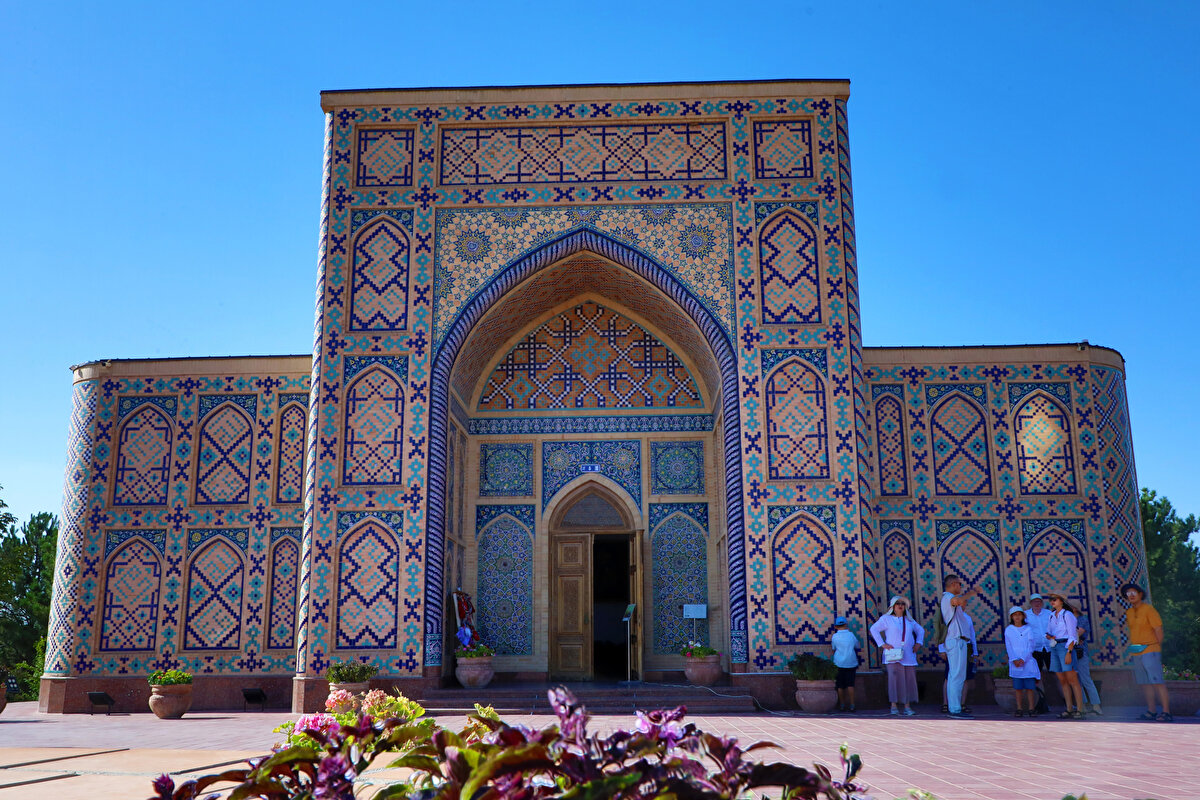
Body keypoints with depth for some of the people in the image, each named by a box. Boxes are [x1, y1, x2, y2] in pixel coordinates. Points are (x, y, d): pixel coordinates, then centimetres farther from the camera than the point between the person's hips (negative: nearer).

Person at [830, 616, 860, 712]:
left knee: (840, 686, 8)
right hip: (851, 663, 1)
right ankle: (852, 705, 0)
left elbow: (833, 649, 8)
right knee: (850, 684, 4)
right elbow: (858, 646, 15)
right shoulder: (851, 635, -1)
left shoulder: (835, 636, -5)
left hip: (839, 664, -1)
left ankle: (842, 705, 10)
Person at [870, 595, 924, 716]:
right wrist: (882, 644, -7)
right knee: (895, 678, -15)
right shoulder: (886, 619, 5)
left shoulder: (909, 620, 18)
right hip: (893, 656, -4)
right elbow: (874, 629, 0)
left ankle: (908, 707, 6)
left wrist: (918, 643, 15)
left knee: (909, 680, 0)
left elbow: (920, 630, 30)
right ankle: (894, 706, -11)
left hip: (909, 656, 4)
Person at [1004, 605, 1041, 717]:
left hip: (1028, 661, -1)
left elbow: (1030, 646, -1)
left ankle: (1031, 709, 2)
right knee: (1018, 687, 2)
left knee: (1030, 686, -3)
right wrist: (1014, 660, -11)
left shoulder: (1028, 629, 5)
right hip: (1015, 663, 1)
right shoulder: (1008, 630, 8)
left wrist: (1023, 659, -11)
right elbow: (1008, 647, 3)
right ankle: (1019, 709, 7)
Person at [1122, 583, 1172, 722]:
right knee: (1145, 683, 7)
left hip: (1149, 651, -7)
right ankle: (1151, 711, 12)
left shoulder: (1148, 609, -6)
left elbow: (1158, 629, -8)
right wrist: (1131, 651, 16)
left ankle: (1166, 712, -11)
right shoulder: (1129, 612, 14)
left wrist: (1157, 648, -4)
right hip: (1137, 653, 7)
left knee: (1157, 681, -11)